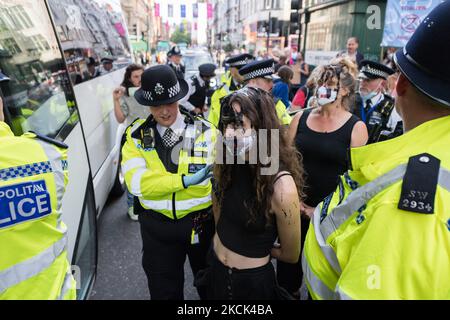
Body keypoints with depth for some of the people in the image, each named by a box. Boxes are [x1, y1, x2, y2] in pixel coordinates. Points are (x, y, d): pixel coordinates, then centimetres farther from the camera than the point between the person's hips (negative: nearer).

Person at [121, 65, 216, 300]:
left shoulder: (204, 131, -8)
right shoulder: (136, 135, -7)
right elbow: (136, 182, -19)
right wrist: (184, 180, -29)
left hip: (201, 221, 0)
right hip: (157, 225, 1)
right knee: (163, 290, 21)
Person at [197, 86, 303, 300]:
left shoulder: (281, 186, -28)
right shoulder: (225, 164, -12)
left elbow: (290, 255, -13)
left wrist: (255, 247, 1)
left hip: (253, 282, -5)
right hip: (215, 269, 5)